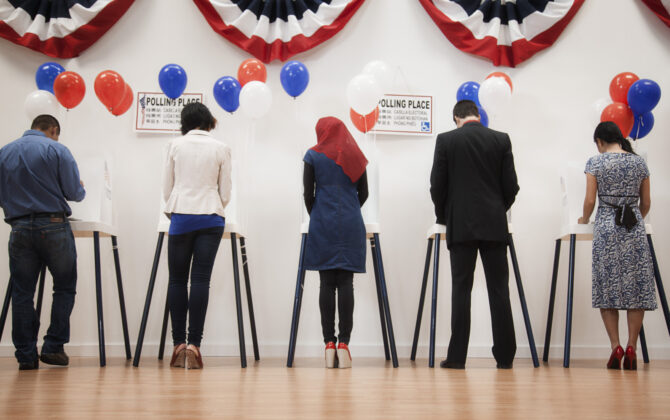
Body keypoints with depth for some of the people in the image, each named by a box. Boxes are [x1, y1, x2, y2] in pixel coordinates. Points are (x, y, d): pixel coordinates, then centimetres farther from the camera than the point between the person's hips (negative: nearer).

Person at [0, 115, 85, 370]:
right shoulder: (56, 150, -1)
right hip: (53, 226, -3)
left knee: (22, 293, 6)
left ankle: (26, 356, 6)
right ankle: (54, 347, 3)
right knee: (64, 287, 8)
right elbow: (74, 192, -3)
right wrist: (81, 190, 19)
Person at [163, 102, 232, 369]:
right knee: (201, 279, -2)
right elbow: (225, 192, 5)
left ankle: (178, 344, 1)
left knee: (177, 280, 5)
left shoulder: (175, 146, 4)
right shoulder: (221, 149, 3)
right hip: (211, 218, 0)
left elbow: (167, 188, 7)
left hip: (181, 217, 0)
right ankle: (194, 344, -7)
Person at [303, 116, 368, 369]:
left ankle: (329, 345, -4)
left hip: (323, 225, -1)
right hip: (351, 225, 1)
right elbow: (363, 193, 13)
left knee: (327, 284, -1)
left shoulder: (314, 156, 5)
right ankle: (344, 344, -8)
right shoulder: (355, 156, 12)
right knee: (346, 283, -2)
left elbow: (308, 193, 2)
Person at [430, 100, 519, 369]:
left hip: (460, 225, -1)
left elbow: (437, 186, 0)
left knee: (461, 289, 1)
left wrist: (443, 216, 16)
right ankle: (505, 357, 5)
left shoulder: (446, 140, 0)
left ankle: (457, 356, 1)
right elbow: (511, 186, 4)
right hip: (494, 225, 1)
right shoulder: (501, 140, 4)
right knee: (499, 290, 4)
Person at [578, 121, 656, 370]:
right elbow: (646, 203, 13)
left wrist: (584, 219, 16)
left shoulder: (596, 162, -1)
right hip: (635, 228, 2)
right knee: (636, 287, 3)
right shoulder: (639, 162, 8)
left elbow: (590, 201, -3)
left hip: (606, 227, -2)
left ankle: (615, 347, -6)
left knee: (608, 287, 2)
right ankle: (631, 348, -2)